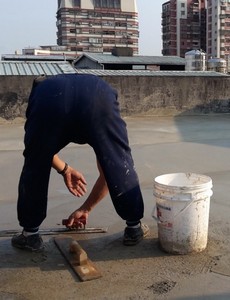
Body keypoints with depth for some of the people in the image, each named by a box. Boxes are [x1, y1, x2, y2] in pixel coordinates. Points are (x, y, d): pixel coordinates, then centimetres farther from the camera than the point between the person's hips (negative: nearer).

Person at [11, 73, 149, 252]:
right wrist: (86, 208, 53)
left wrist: (64, 169, 54)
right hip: (99, 98, 0)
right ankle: (134, 227, 33)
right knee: (121, 167, 21)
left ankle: (30, 234, 32)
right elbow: (110, 170, 42)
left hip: (49, 98, 0)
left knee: (35, 168, 22)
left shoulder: (41, 89, 46)